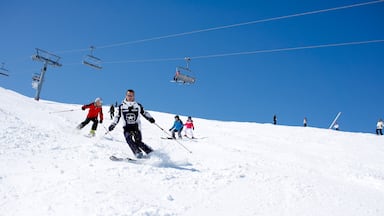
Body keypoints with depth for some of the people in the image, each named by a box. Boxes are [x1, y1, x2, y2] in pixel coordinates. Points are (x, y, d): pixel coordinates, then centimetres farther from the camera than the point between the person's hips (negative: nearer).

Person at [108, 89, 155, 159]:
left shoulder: (138, 105, 7)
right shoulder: (121, 106, 8)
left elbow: (144, 113, 13)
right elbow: (117, 117, 14)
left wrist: (150, 118, -4)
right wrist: (113, 124, 3)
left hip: (136, 127, -1)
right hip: (127, 128, 1)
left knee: (138, 142, -14)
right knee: (128, 139, -26)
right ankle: (138, 153, -34)